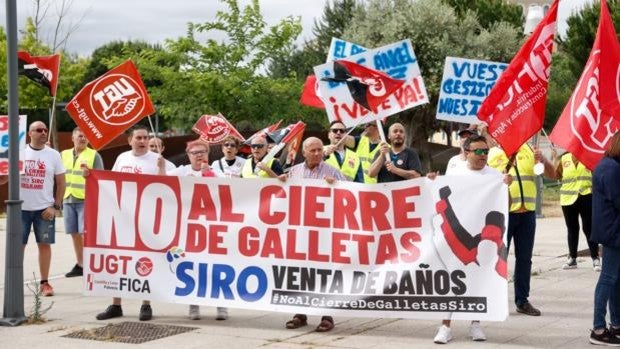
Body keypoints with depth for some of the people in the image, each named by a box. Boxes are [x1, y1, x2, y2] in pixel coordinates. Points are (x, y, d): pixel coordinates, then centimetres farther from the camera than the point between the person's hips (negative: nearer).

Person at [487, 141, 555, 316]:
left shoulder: (529, 151, 10)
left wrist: (544, 160, -11)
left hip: (527, 212, 4)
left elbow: (552, 174, 8)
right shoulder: (491, 154, 1)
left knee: (524, 258, 9)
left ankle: (522, 300, 17)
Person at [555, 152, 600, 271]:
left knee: (588, 228, -4)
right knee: (572, 229, 12)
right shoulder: (564, 158, 6)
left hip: (585, 197, -3)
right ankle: (572, 258, 22)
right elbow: (557, 175, 7)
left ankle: (595, 259, 2)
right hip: (568, 198, 3)